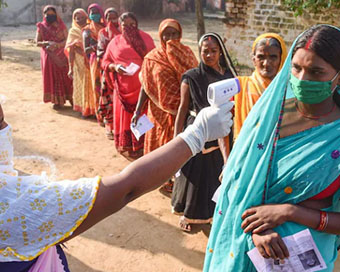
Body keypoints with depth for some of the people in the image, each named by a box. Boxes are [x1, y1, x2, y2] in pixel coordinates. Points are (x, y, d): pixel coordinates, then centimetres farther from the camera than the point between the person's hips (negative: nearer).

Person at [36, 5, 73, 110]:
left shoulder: (61, 25, 0)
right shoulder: (41, 27, 0)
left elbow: (67, 40, -6)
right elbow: (37, 42, -2)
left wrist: (56, 45, -23)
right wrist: (47, 43, -21)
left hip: (61, 56, 0)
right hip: (49, 57, 0)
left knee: (65, 76, 1)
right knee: (52, 78, 3)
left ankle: (69, 97, 13)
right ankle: (56, 101, 11)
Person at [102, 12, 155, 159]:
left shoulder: (145, 38, 8)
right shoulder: (115, 42, 8)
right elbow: (105, 62, 10)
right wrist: (114, 67, -10)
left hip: (142, 85, 0)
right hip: (124, 86, 0)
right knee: (125, 115, 6)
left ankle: (143, 144, 12)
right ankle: (126, 145, 17)